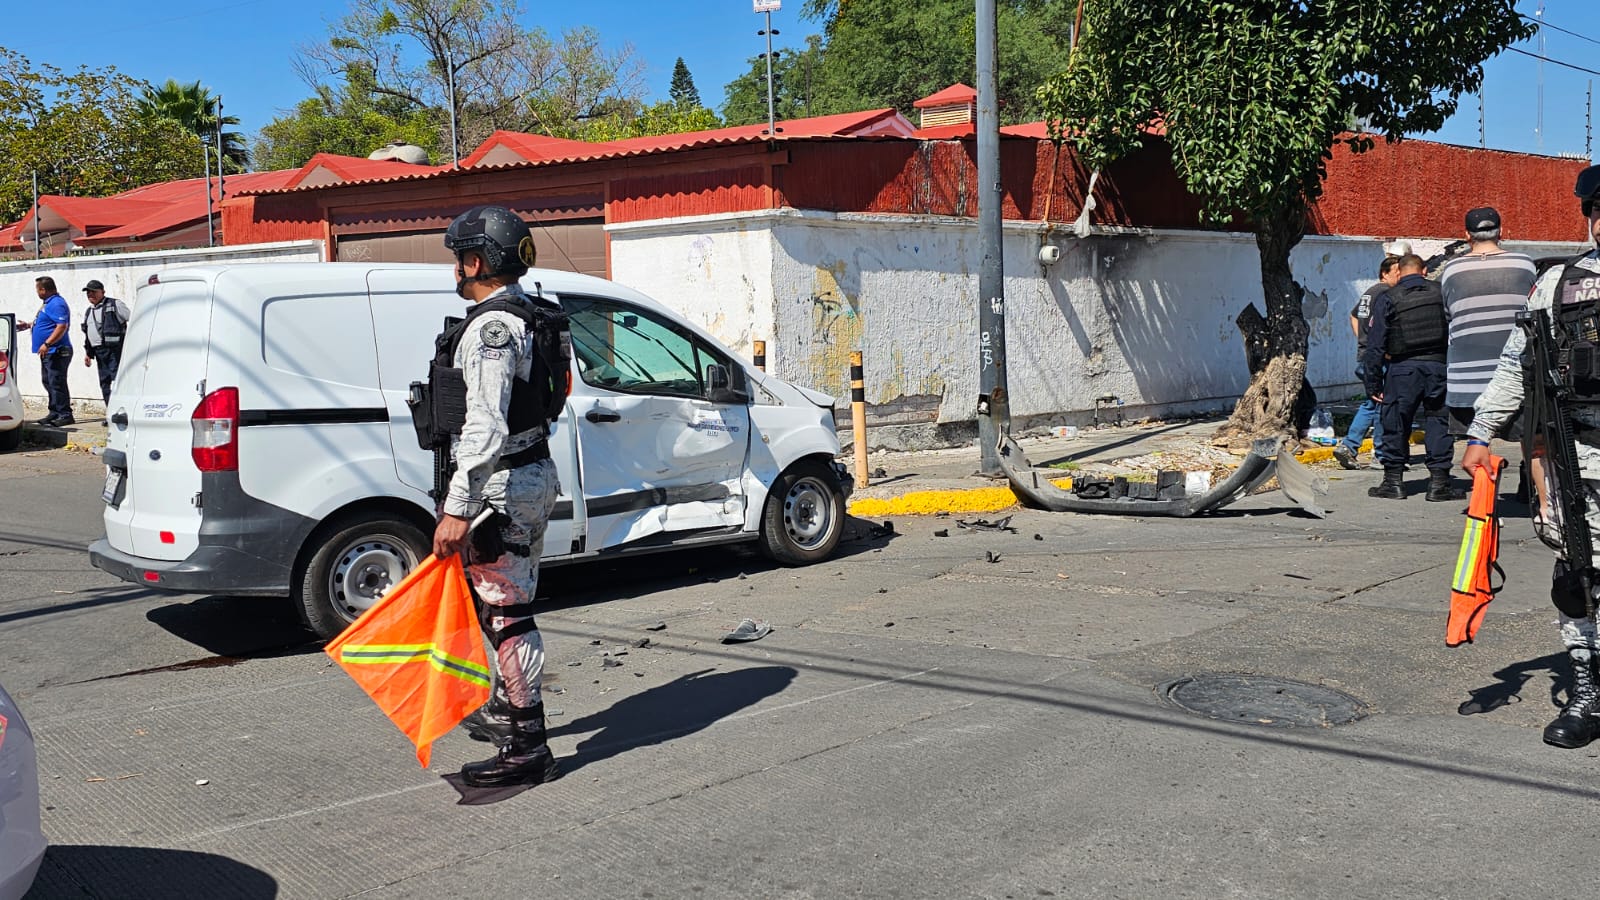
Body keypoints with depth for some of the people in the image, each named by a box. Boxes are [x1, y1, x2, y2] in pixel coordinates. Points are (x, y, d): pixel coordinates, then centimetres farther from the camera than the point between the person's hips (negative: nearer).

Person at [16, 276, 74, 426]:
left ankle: (65, 415, -10)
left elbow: (62, 326, -25)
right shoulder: (48, 303, 19)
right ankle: (54, 413, 18)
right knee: (49, 383, 13)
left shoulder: (57, 304, -16)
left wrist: (47, 343, -27)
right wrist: (28, 325, 31)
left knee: (57, 383, -11)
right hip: (48, 352, 11)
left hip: (57, 351, -11)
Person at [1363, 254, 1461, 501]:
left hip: (1402, 368, -2)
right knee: (1437, 421, 7)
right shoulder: (1441, 293, 5)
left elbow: (1375, 344, -2)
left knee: (1395, 425, 7)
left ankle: (1394, 480, 10)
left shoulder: (1388, 299, -1)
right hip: (1437, 365, 2)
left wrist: (1373, 384, 1)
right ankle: (1439, 481, 7)